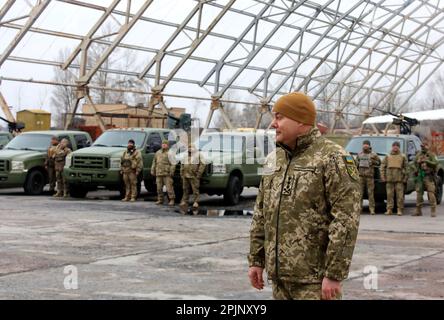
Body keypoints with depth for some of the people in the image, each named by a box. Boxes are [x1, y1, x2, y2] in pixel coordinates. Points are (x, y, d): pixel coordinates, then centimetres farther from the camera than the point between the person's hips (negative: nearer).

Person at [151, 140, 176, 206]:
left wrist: (172, 171, -16)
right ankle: (160, 200, 15)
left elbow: (173, 163, -7)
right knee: (159, 188, 7)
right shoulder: (158, 153, 19)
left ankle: (172, 200, -3)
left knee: (169, 187, -9)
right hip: (159, 173, 6)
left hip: (167, 174, -6)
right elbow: (154, 162, 22)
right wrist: (152, 171, 15)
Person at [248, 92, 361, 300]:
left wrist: (334, 274, -19)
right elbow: (261, 214, 18)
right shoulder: (274, 160, 13)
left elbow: (346, 221, -16)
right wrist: (256, 260, 14)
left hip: (315, 279, -7)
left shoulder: (332, 159, -10)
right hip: (280, 276, 7)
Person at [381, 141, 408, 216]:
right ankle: (389, 209, 5)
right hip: (389, 179, 2)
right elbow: (383, 167, 13)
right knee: (389, 195, 1)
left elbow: (406, 168, 7)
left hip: (399, 179, -2)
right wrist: (383, 177, 3)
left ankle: (400, 210, 0)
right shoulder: (387, 157, 13)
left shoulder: (403, 157, 9)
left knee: (400, 195, -4)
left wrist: (405, 178, -1)